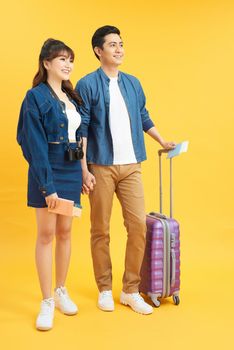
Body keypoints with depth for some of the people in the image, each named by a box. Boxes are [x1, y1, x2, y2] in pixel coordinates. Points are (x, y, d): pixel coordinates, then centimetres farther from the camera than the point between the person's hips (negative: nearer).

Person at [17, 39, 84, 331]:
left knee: (65, 232, 12)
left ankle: (61, 292, 26)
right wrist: (47, 185, -19)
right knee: (46, 234, 0)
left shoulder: (71, 96, 12)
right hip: (47, 172, -6)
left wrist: (81, 173, 9)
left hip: (71, 172, 6)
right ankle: (47, 302, 9)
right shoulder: (36, 96, -9)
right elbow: (36, 144, -15)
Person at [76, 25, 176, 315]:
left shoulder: (133, 83, 12)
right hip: (101, 168, -4)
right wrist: (84, 169, -12)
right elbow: (81, 129, -7)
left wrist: (163, 142, 26)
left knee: (138, 225, 0)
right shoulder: (87, 85, -4)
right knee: (101, 230, 5)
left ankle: (130, 290, 13)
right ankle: (104, 289, 20)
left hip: (131, 167, 4)